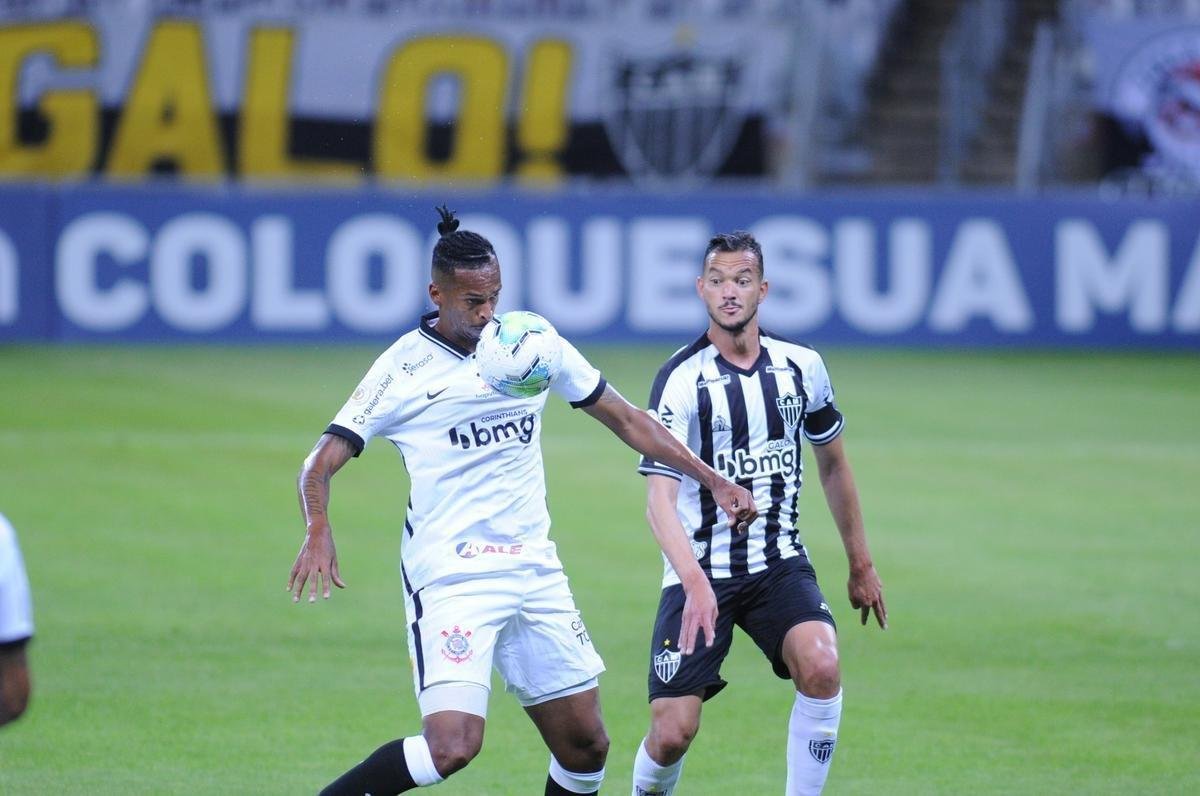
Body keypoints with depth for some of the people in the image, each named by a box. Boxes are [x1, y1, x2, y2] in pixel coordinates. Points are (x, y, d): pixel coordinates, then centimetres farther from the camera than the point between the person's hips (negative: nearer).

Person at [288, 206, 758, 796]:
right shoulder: (404, 368, -5)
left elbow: (625, 419, 16)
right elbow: (321, 463, -7)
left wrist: (711, 479, 10)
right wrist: (318, 531, -27)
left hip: (534, 571, 5)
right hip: (449, 578, -5)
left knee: (585, 745, 5)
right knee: (452, 747, -21)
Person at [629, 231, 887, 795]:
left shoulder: (802, 367, 1)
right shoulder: (681, 380, -13)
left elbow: (832, 463, 17)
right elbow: (659, 498, -21)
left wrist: (861, 564, 19)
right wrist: (695, 582, -36)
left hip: (779, 563, 3)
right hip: (698, 573, -3)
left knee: (821, 666, -26)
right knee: (672, 733, -9)